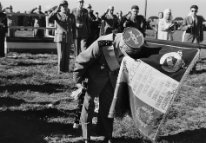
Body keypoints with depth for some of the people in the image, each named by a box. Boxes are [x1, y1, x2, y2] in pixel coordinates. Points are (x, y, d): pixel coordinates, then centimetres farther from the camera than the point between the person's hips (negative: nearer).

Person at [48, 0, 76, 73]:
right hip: (60, 37, -3)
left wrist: (74, 38, 6)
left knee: (67, 54, 4)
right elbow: (49, 18, -19)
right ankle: (60, 70, 1)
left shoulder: (71, 16, 8)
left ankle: (66, 69, 11)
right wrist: (56, 10, -27)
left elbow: (73, 28, 11)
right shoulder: (57, 15, 1)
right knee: (61, 54, -7)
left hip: (68, 38, 3)